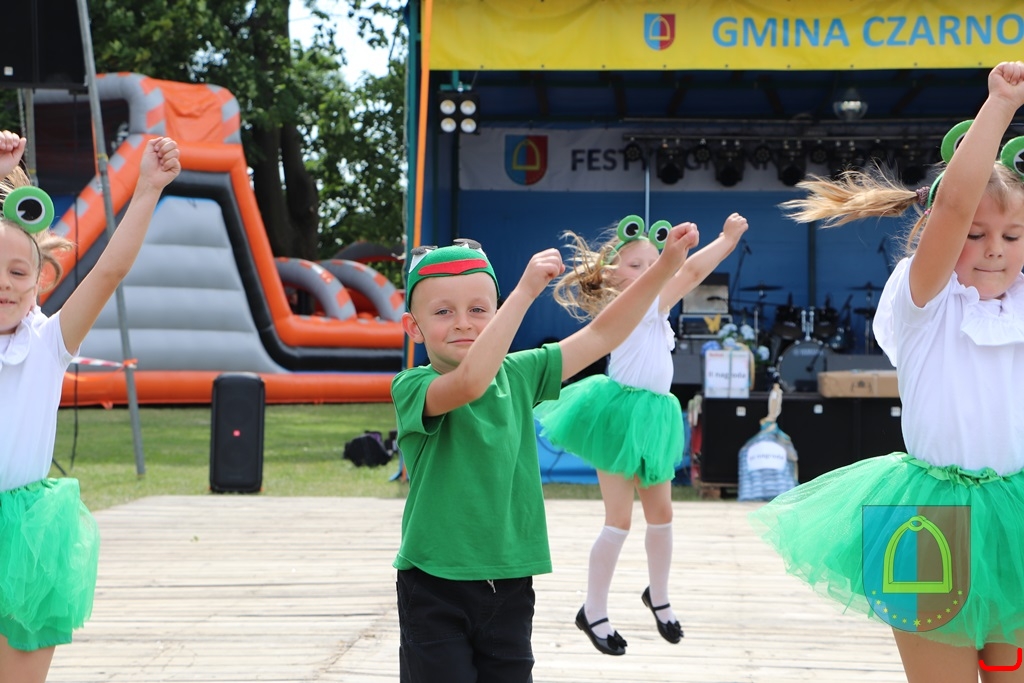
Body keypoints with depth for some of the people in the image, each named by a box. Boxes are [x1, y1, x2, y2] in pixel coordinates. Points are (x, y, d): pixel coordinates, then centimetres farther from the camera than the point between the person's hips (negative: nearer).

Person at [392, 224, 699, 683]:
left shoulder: (517, 374, 5)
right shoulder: (412, 388, -12)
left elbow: (600, 336, 8)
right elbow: (470, 381, -33)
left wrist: (665, 266, 1)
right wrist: (525, 291, -34)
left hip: (509, 583, 5)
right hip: (436, 587, -5)